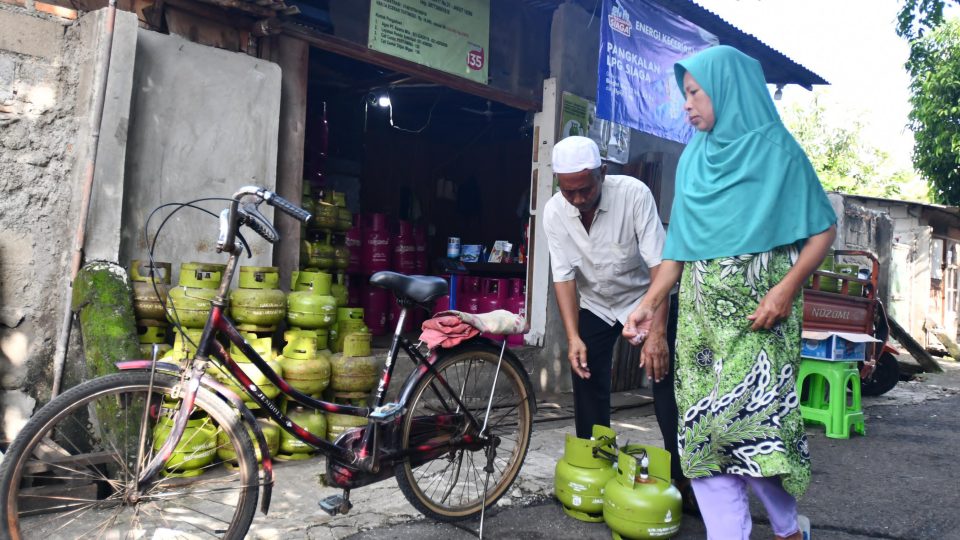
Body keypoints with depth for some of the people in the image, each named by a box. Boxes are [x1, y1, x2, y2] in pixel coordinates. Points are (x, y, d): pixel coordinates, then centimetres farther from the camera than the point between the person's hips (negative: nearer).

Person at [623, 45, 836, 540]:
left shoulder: (776, 149, 0)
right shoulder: (692, 159, 14)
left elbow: (823, 228, -2)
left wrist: (786, 288, -16)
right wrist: (650, 302, 5)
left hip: (759, 308, -5)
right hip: (700, 309, 5)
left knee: (750, 418, -9)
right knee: (702, 427, 1)